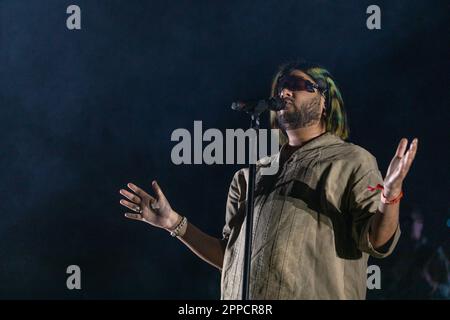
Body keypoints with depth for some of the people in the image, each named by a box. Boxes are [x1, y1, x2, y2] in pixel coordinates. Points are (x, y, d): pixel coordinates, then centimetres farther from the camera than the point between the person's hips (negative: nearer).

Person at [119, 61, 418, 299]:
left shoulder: (351, 161, 7)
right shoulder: (253, 173, 22)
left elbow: (377, 241, -5)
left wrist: (391, 195, -24)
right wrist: (173, 222, 14)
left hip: (314, 293, -5)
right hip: (242, 296, 5)